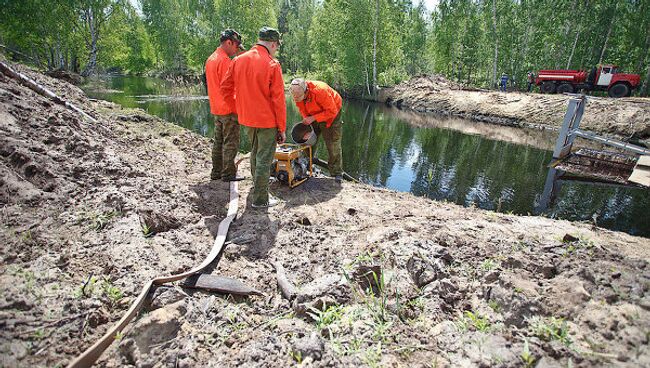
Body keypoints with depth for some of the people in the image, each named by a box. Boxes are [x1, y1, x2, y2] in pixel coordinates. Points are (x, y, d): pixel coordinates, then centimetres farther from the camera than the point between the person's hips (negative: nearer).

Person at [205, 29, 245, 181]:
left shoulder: (210, 59, 13)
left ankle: (216, 172, 22)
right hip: (229, 109, -9)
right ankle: (228, 174, 5)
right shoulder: (225, 61, -16)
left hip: (216, 108, 9)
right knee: (231, 143, -1)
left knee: (218, 141, 15)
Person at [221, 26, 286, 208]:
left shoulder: (238, 60, 2)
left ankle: (257, 183, 45)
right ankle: (260, 199, 13)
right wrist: (282, 128, -8)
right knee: (264, 159, 4)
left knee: (254, 152, 25)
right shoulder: (272, 65, -15)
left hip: (247, 119, 6)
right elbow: (278, 100, -14)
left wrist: (239, 109, 13)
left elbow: (225, 88, 6)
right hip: (267, 121, -6)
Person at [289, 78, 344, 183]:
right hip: (313, 114, 6)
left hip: (331, 112, -5)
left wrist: (313, 118, -34)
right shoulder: (297, 95, -20)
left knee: (333, 143, -9)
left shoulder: (320, 91, -38)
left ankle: (337, 173, -3)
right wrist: (306, 121, -18)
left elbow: (332, 111, -32)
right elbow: (303, 110, -2)